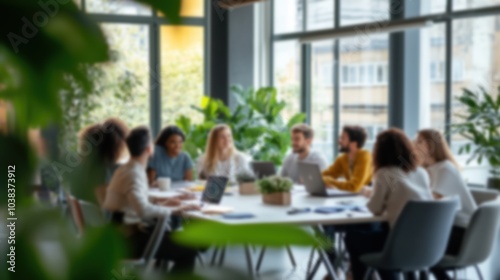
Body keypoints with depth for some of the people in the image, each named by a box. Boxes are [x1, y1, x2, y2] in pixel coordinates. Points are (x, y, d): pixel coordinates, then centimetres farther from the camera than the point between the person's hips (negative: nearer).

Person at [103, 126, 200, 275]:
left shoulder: (127, 169, 10)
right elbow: (144, 211, -34)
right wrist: (177, 209, -25)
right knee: (188, 252, -7)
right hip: (130, 240, -10)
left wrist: (163, 203, 12)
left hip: (123, 233, 10)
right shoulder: (134, 173, -20)